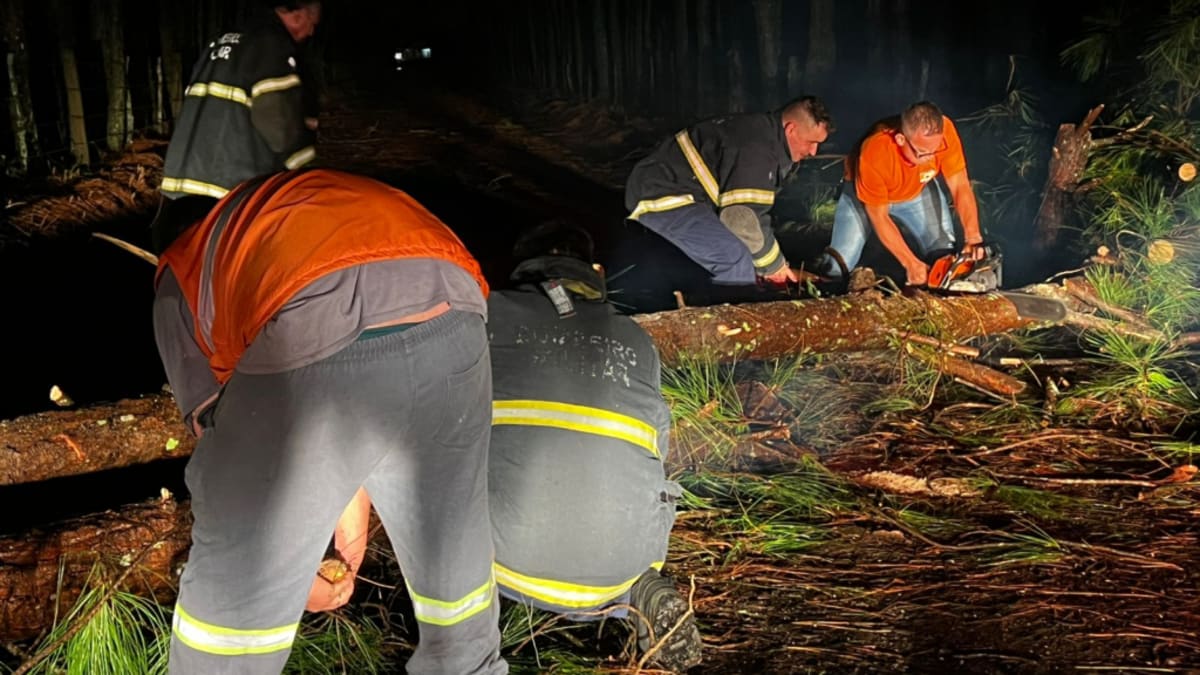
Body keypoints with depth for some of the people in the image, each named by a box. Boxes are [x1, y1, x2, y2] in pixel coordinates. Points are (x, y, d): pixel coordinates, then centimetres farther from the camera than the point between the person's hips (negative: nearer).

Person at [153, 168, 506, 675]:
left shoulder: (184, 275, 31)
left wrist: (296, 571, 38)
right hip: (451, 324, 5)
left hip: (311, 345, -5)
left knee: (233, 584, 20)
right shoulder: (348, 208, 43)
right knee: (453, 538, 31)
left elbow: (218, 433, 27)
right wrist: (354, 509, 52)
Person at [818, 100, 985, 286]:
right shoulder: (875, 154, -41)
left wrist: (973, 237, -37)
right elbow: (879, 217, -28)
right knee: (835, 270, -13)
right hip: (866, 195, -3)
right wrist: (911, 263, -31)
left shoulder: (944, 131, -34)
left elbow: (961, 187, -23)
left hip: (918, 191, 3)